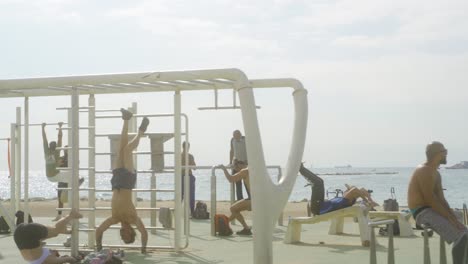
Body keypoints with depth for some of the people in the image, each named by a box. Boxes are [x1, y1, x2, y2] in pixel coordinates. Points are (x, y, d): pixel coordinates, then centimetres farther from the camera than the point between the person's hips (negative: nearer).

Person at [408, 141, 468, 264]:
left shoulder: (436, 173, 17)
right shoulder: (424, 171, -15)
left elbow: (441, 200, 14)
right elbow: (430, 200, -22)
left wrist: (454, 218, 0)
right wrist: (450, 218, -21)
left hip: (432, 211, 11)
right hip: (422, 212, -11)